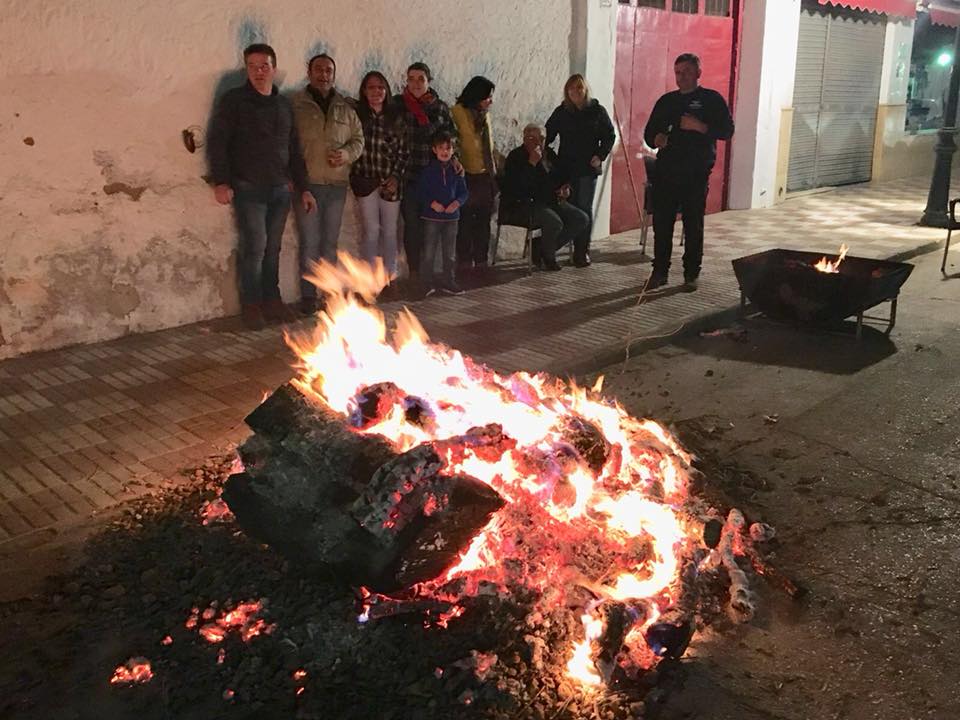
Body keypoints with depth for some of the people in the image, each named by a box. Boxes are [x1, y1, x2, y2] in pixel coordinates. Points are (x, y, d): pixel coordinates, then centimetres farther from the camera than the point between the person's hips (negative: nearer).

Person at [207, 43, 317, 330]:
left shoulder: (284, 105, 15)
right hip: (248, 188, -4)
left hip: (280, 189, 5)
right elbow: (217, 142, -6)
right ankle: (251, 305, 3)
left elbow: (294, 150, 19)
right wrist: (221, 182, -16)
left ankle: (271, 300, 18)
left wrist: (303, 188, 15)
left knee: (272, 248, 7)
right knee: (254, 247, -9)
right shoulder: (234, 101, -1)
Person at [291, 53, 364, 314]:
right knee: (309, 243, -2)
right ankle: (308, 295, 6)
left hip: (337, 184, 4)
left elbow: (358, 138, 16)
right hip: (307, 183, -4)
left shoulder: (345, 108, 12)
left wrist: (347, 153, -5)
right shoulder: (295, 105, -1)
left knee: (331, 242, 12)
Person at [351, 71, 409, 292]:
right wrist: (355, 177, -8)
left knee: (390, 230, 6)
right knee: (371, 230, -4)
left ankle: (390, 274, 16)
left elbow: (403, 151, 6)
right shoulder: (357, 114, 0)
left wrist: (395, 177, -4)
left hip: (391, 182, 2)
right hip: (366, 180, -2)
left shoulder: (396, 116, 6)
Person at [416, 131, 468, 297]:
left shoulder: (456, 171, 6)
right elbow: (419, 193, -4)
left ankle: (448, 281, 21)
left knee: (450, 252, 10)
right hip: (431, 216, -3)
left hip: (451, 216, 3)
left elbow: (463, 191, 9)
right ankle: (427, 283, 6)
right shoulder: (427, 170, -4)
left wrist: (457, 202, -11)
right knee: (429, 252, -3)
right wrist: (432, 203, -18)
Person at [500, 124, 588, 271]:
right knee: (554, 222, -34)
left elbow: (561, 176, 32)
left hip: (552, 201, 8)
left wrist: (565, 188, 10)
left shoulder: (549, 154, 16)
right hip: (525, 204, -8)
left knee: (582, 219, -7)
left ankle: (541, 249, 0)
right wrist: (532, 163, -24)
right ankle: (548, 258, -4)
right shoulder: (516, 157, -6)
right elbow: (516, 186, -22)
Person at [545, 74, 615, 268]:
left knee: (585, 208, -2)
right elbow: (548, 134, 9)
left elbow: (609, 136, 6)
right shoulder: (561, 112, 7)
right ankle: (577, 249, 9)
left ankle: (583, 251, 3)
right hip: (566, 167, 2)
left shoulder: (597, 111, 3)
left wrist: (600, 156, -6)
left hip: (588, 168, -1)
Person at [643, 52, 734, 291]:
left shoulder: (712, 99, 4)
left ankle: (691, 274, 11)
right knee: (661, 222, 2)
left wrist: (701, 127, -18)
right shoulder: (666, 101, 15)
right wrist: (656, 139, -5)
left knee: (693, 225, 2)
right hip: (666, 171, 3)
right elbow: (649, 132, 18)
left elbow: (727, 130, -4)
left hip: (696, 173, -3)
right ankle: (660, 271, 12)